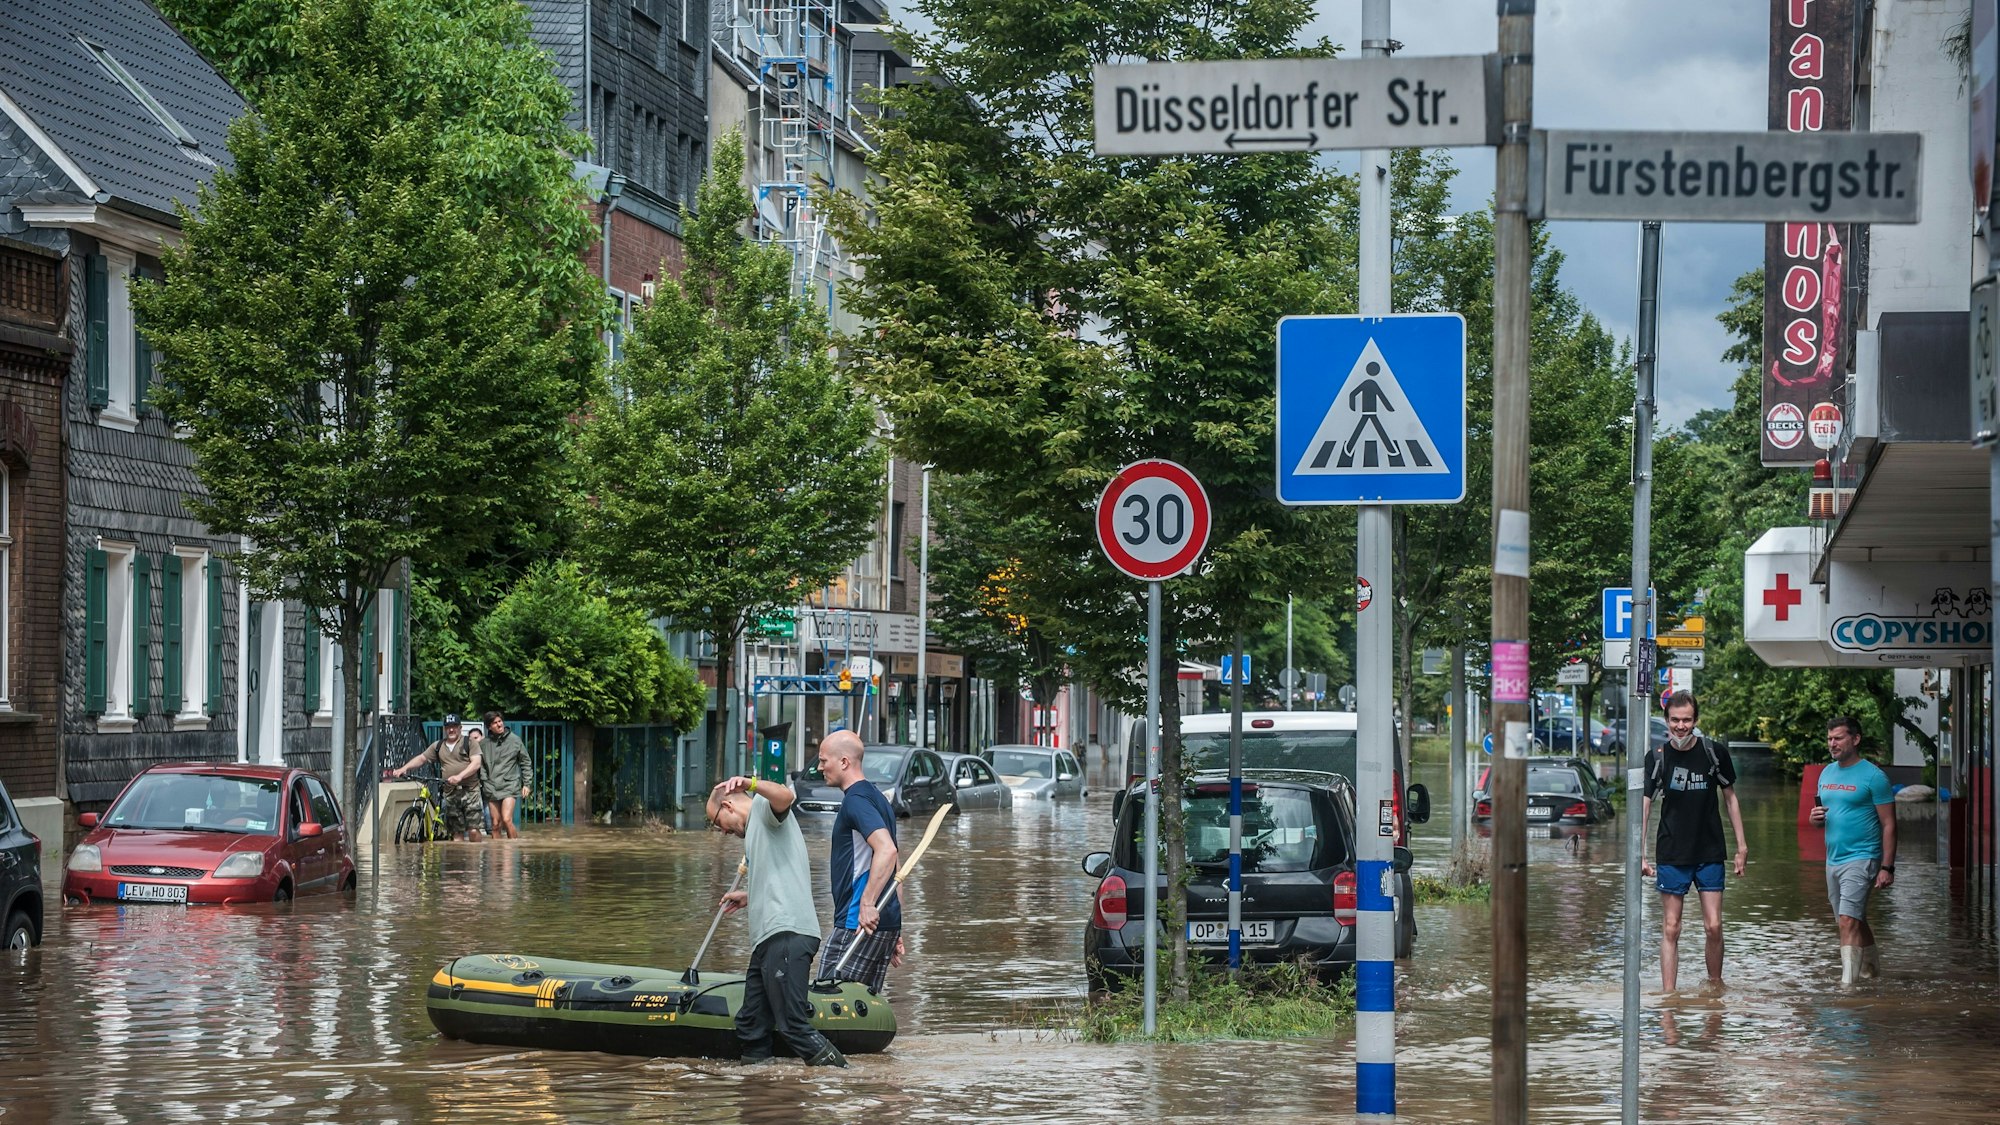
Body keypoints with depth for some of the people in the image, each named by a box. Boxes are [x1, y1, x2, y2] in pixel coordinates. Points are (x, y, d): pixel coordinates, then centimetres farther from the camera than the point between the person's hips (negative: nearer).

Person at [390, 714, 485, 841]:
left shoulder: (469, 743, 2)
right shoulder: (438, 746, 16)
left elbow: (476, 763, -9)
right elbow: (421, 758, 18)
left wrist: (459, 776, -22)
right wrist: (403, 768, 3)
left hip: (469, 791, -4)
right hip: (450, 793, 4)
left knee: (473, 830, -13)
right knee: (457, 833, 3)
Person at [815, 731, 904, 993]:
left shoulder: (855, 801, -11)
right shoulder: (877, 798, 20)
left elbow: (886, 850, -28)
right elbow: (894, 872, 23)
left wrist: (867, 903, -29)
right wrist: (895, 932, 24)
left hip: (857, 924, -10)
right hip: (888, 924, 10)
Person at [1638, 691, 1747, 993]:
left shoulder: (1714, 753, -2)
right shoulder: (1657, 757, -4)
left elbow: (1730, 797, 9)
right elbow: (1643, 804, -2)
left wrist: (1742, 845, 7)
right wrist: (1640, 854, -8)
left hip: (1710, 854, 1)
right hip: (1671, 855, 0)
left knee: (1714, 927, -1)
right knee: (1671, 929, 0)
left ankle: (1715, 985, 19)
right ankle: (1668, 995, 4)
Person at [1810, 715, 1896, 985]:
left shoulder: (1872, 776, -9)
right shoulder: (1827, 773, 12)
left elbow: (1889, 824, -9)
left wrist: (1887, 868, -15)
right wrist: (1816, 818, -2)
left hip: (1861, 859, -8)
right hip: (1833, 859, 8)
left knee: (1848, 921, -18)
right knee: (1856, 921, 18)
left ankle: (1848, 981, -21)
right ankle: (1871, 968, 35)